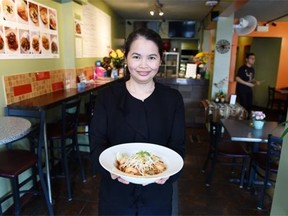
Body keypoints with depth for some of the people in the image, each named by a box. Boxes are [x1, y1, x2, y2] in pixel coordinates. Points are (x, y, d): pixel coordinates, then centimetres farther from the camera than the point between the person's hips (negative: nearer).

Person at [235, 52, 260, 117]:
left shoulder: (252, 69, 13)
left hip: (249, 90, 8)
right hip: (241, 90, -7)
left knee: (249, 105, 7)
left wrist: (255, 82, 2)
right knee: (243, 106, -8)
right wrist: (248, 83, -19)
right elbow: (237, 78, -18)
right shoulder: (242, 68, -11)